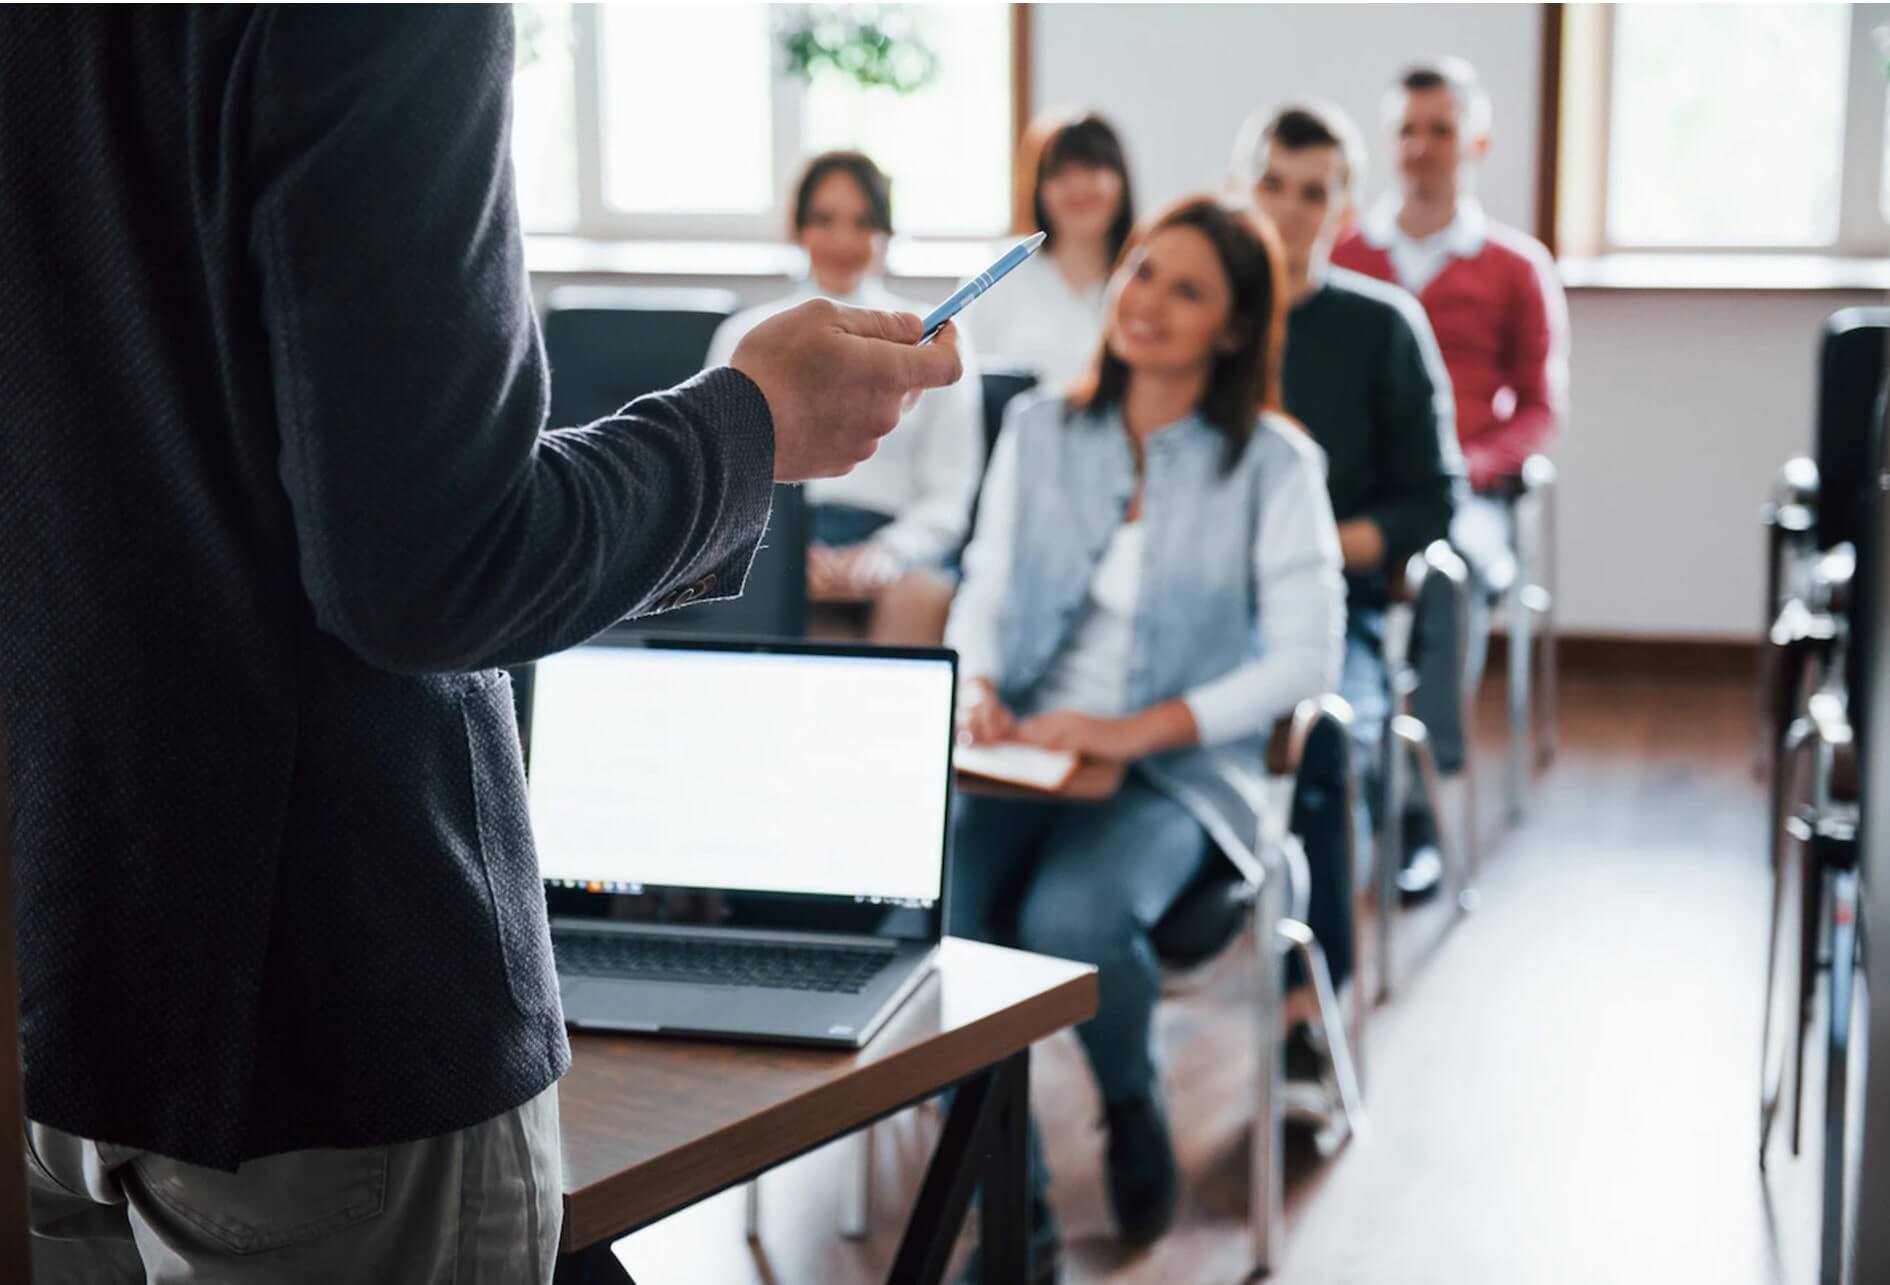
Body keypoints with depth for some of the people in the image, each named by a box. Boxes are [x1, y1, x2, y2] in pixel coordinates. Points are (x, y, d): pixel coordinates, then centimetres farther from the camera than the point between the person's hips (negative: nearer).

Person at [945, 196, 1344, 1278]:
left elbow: (1307, 657, -7)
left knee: (1073, 917, -34)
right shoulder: (1040, 432, 12)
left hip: (1180, 773, -3)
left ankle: (1135, 1111, 2)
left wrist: (1139, 731, -17)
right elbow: (983, 593, 14)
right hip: (1021, 756, 3)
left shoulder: (1273, 463, -1)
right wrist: (978, 688, -9)